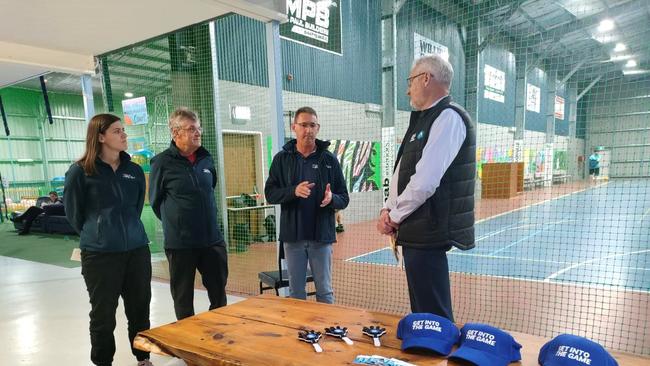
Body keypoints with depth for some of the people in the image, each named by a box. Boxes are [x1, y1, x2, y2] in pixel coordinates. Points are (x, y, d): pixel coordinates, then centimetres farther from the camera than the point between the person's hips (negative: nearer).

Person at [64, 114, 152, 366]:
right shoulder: (80, 171, -7)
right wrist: (96, 234, 12)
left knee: (140, 308, 14)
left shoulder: (134, 171, 6)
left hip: (137, 249, 4)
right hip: (99, 253, -4)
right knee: (103, 313, 10)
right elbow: (73, 213, 3)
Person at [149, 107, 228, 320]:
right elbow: (155, 201, 2)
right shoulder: (162, 163, -10)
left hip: (212, 239, 4)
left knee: (219, 295, 14)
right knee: (183, 300, 12)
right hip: (180, 243, -4)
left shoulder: (206, 159, 6)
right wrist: (175, 222, 10)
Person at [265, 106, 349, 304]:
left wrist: (332, 198, -21)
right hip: (293, 235, 1)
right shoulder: (282, 158, 3)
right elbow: (270, 194, -2)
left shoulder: (329, 159, 2)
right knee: (296, 292, 12)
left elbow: (344, 198, 2)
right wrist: (293, 191, -20)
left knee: (325, 291, 11)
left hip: (321, 235, 0)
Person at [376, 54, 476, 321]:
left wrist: (394, 217, -9)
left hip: (428, 232, -9)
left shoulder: (448, 117, -13)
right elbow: (401, 174, 17)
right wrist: (388, 210, 3)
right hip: (417, 231, 9)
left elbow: (425, 181, -22)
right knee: (422, 312, 20)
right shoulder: (425, 120, 15)